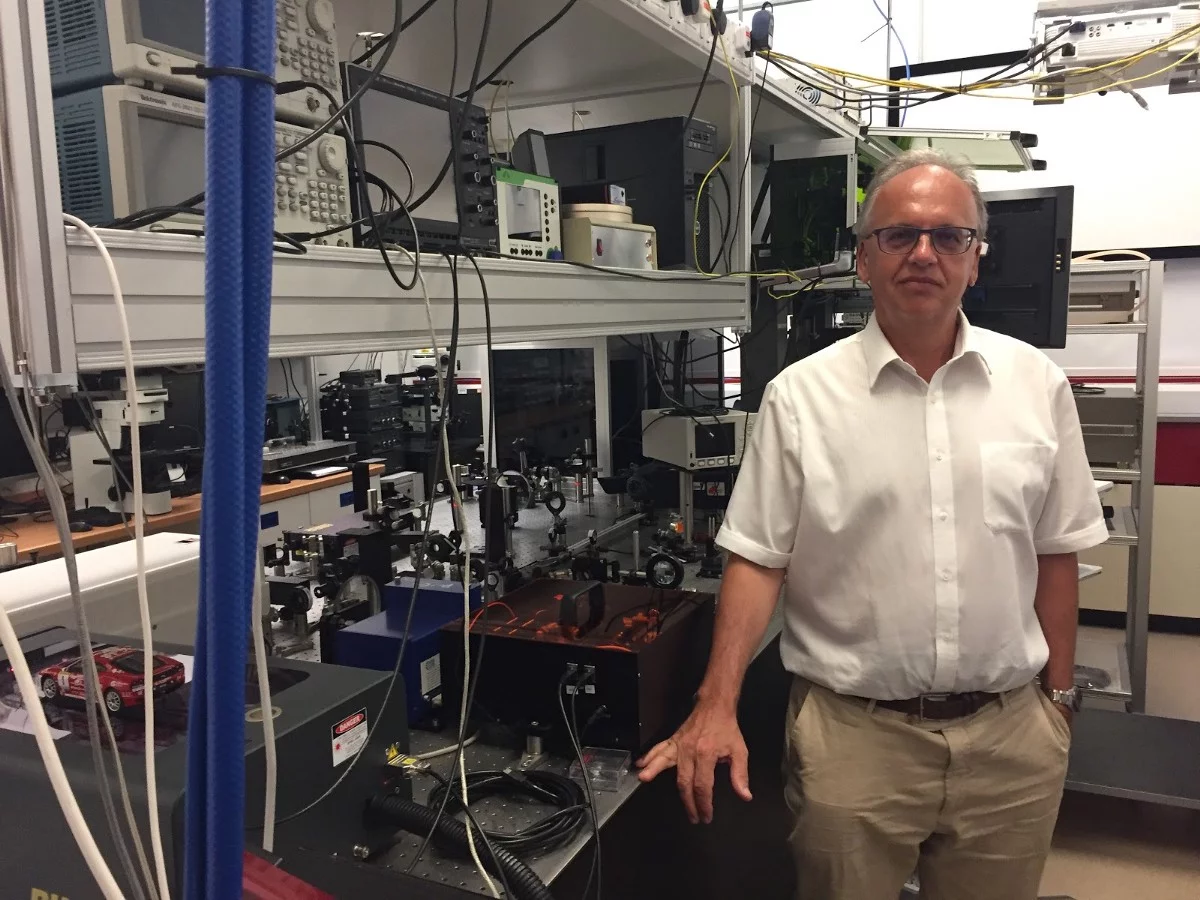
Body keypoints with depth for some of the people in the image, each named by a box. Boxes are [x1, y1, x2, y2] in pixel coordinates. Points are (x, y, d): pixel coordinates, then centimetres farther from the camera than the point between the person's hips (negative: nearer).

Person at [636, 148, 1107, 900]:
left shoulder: (1038, 385, 1)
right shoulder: (800, 396, -7)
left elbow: (1055, 553, 7)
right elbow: (757, 560, -6)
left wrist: (1059, 697, 9)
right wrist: (718, 707, -14)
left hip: (1011, 731, 3)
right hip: (852, 733, -2)